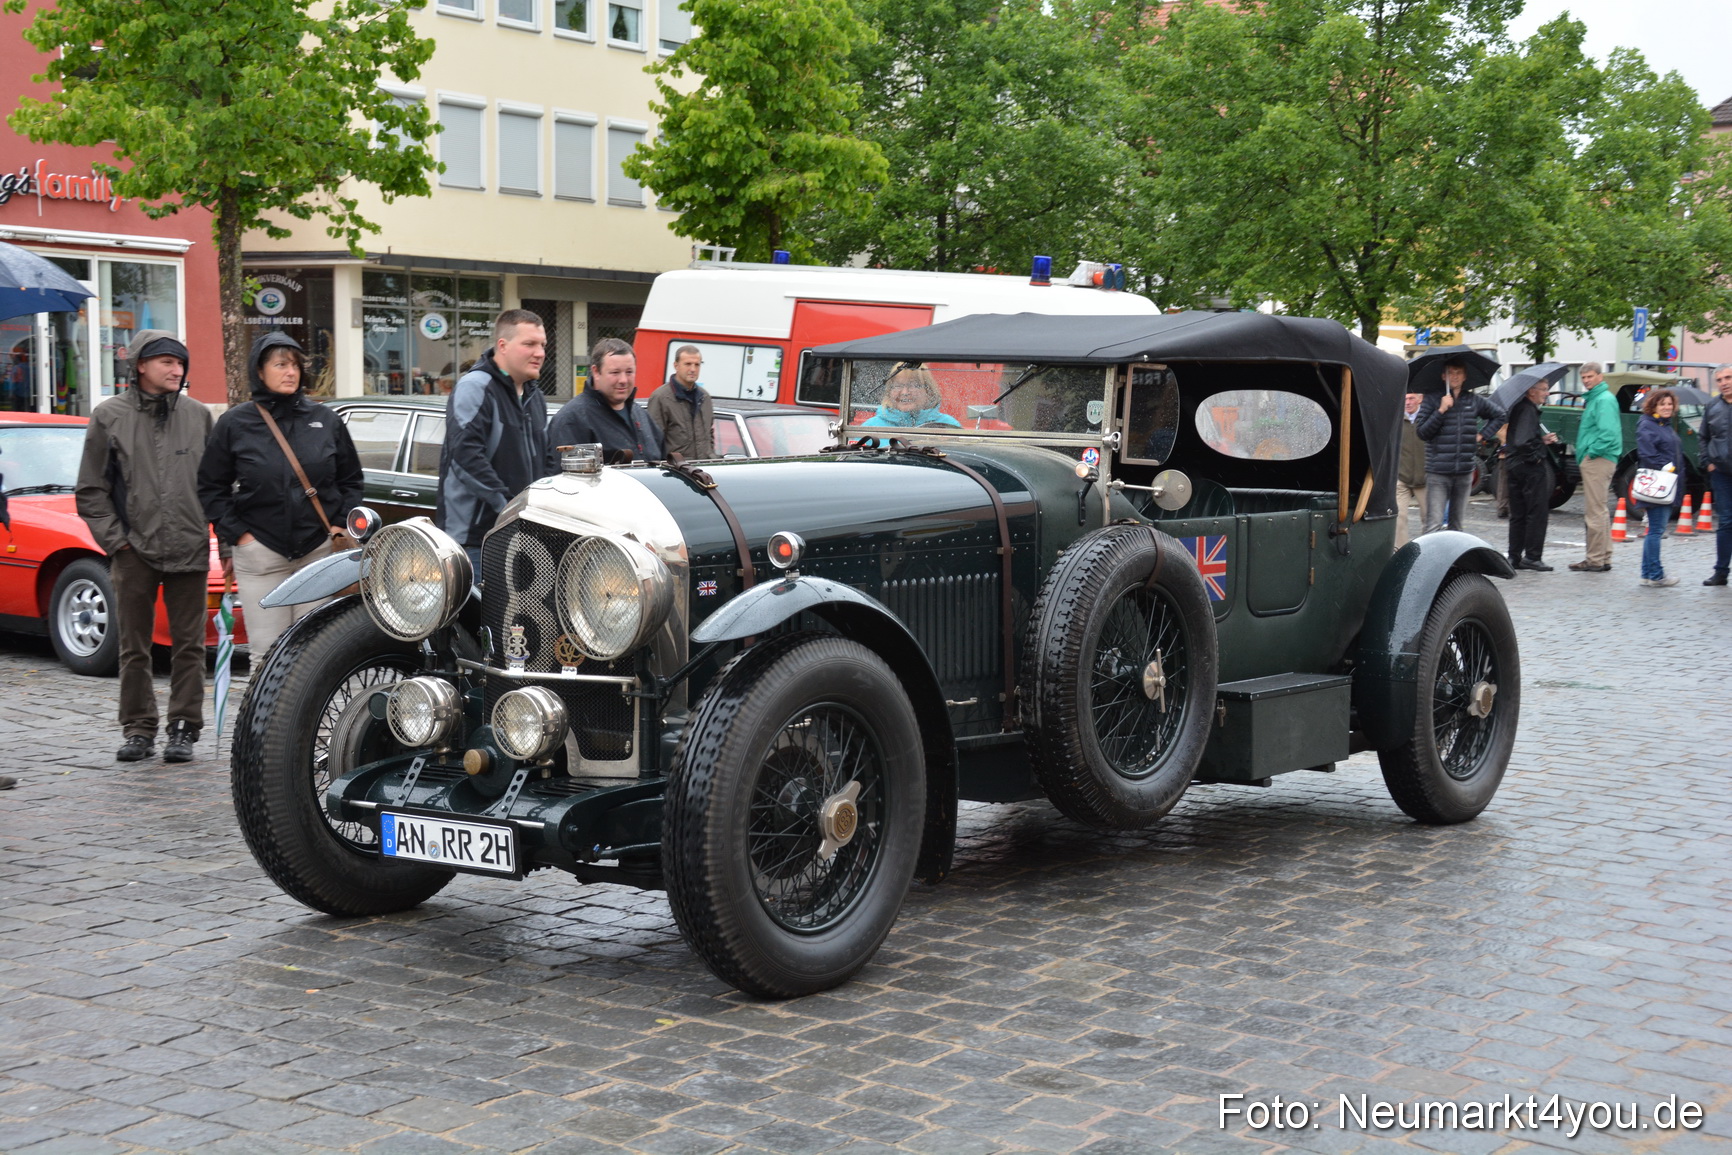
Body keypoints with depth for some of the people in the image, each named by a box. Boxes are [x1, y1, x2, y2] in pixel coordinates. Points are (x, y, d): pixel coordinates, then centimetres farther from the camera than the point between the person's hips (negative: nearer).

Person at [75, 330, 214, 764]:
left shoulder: (198, 415, 7)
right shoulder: (110, 417, 2)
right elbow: (90, 490, 5)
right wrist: (114, 540, -2)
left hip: (189, 550, 1)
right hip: (134, 550, -1)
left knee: (188, 646, 2)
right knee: (134, 648, 5)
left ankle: (183, 729, 8)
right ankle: (138, 730, 13)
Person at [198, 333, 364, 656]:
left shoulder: (326, 420, 9)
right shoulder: (234, 424, 4)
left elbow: (351, 479, 17)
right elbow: (211, 487, 7)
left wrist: (339, 525, 4)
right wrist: (236, 534, -2)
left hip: (320, 552, 1)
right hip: (259, 554, -1)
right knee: (267, 653, -3)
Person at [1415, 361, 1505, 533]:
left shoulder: (1474, 401, 10)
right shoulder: (1432, 399, 0)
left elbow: (1499, 415, 27)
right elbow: (1422, 432, -7)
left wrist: (1482, 435, 14)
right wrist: (1441, 410, -15)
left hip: (1464, 473, 4)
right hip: (1437, 473, -4)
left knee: (1456, 525, 12)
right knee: (1434, 525, -13)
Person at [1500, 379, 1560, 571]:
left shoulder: (1517, 408, 12)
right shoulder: (1528, 410, -18)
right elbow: (1523, 442, -29)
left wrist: (1543, 438, 14)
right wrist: (1536, 456, -15)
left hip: (1514, 466, 10)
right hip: (1531, 468, -10)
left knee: (1518, 515, 13)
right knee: (1538, 513, -3)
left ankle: (1515, 557, 17)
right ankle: (1532, 557, -2)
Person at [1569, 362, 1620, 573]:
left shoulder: (1604, 399, -13)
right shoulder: (1593, 398, 19)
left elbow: (1608, 433, -24)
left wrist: (1592, 452, -17)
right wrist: (1583, 454, 14)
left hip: (1598, 460, -11)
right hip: (1593, 460, 11)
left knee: (1595, 512, -8)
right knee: (1600, 510, 15)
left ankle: (1596, 560, -7)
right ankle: (1603, 557, 22)